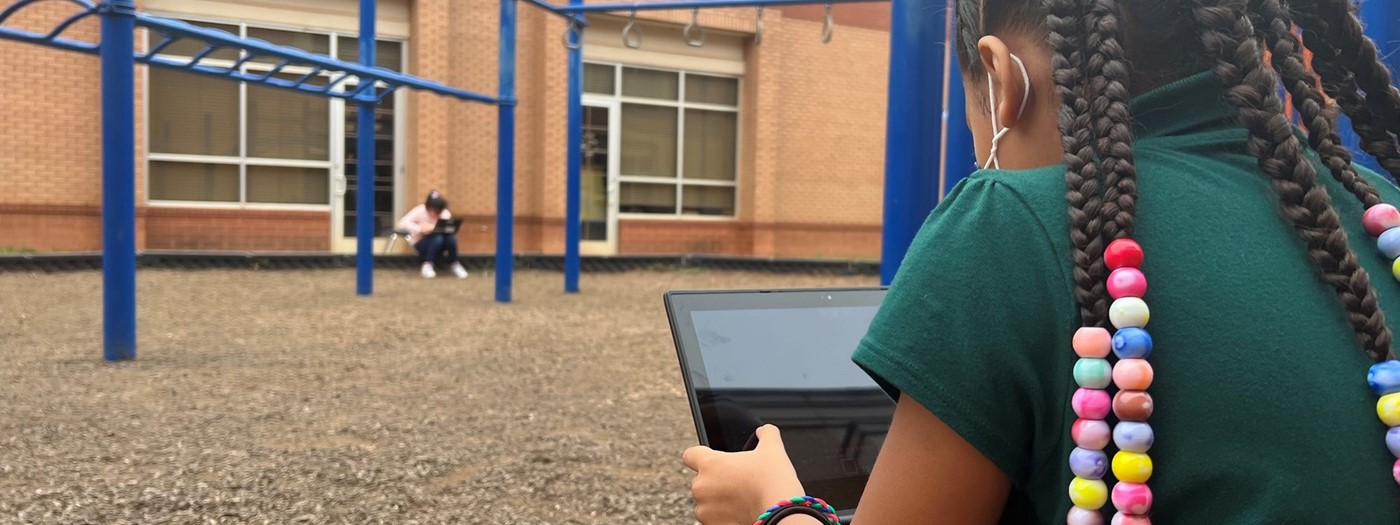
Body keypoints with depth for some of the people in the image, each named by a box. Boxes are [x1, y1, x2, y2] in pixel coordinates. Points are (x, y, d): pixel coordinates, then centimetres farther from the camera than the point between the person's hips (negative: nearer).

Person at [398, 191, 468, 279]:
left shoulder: (445, 214, -9)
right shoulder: (420, 211, -16)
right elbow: (403, 223, -25)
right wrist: (420, 229, -39)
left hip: (438, 243, 3)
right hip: (421, 242, -3)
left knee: (450, 236, -31)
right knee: (438, 238, -36)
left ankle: (454, 264, -13)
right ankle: (427, 265, -21)